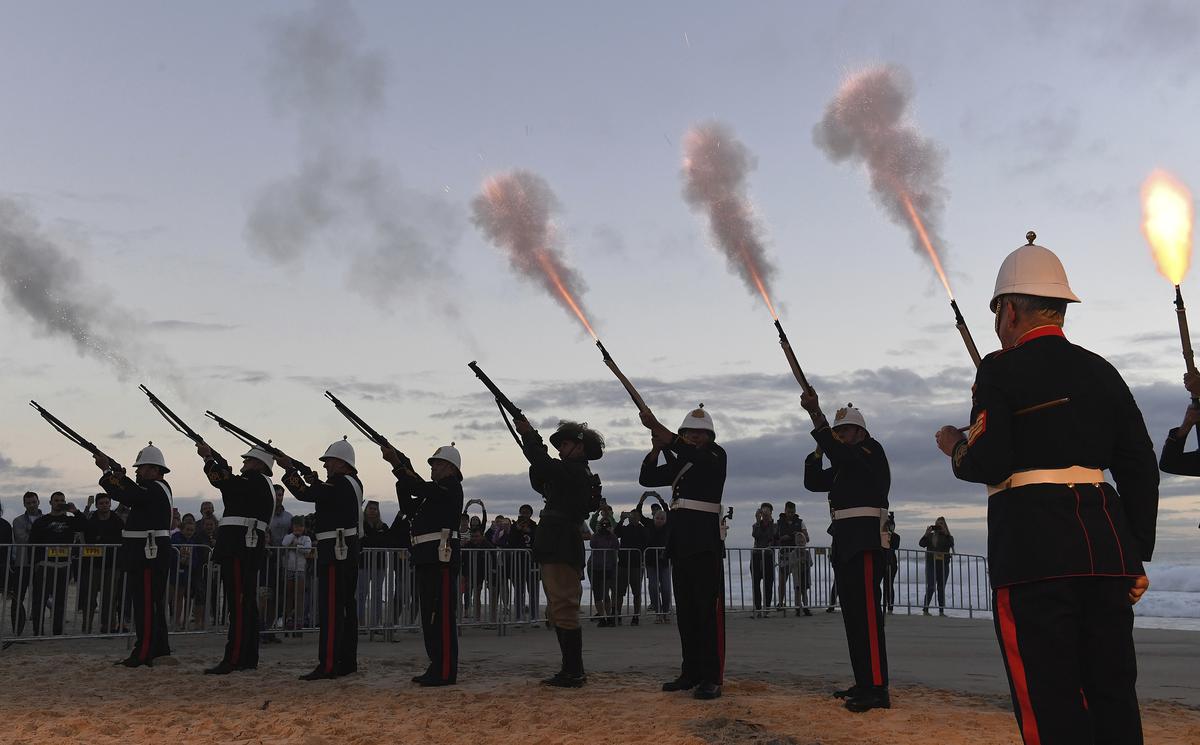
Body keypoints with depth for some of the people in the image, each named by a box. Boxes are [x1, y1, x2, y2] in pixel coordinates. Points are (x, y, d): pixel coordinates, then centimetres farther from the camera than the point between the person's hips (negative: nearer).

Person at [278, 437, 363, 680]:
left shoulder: (339, 483, -14)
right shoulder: (353, 483, 15)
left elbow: (305, 494, -20)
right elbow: (326, 495, 23)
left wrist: (289, 468, -13)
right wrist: (316, 482, 9)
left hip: (335, 551, -10)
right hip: (349, 551, 10)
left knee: (331, 608, -9)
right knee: (346, 606, 12)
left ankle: (328, 664, -9)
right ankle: (348, 661, 18)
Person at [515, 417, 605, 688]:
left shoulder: (577, 472, -9)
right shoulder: (571, 473, 20)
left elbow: (545, 466, -23)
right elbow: (539, 481, 22)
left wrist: (529, 434, -13)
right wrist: (531, 440, 10)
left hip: (562, 551, -11)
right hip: (556, 551, 11)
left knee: (564, 610, -9)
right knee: (559, 612, 15)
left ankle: (573, 673, -6)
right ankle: (571, 670, 21)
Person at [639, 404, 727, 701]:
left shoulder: (717, 456, 0)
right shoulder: (678, 463, 19)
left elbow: (692, 454, -20)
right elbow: (647, 478, 13)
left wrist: (655, 426, -22)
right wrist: (656, 447, -3)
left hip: (706, 540, -7)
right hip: (680, 540, 7)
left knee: (709, 610, -8)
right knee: (686, 610, 9)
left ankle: (712, 678, -8)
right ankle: (692, 673, 15)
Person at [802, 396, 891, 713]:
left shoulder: (872, 452, -3)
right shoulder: (844, 465, 23)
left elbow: (840, 452, -22)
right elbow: (813, 482, 16)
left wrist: (815, 412, -28)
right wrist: (820, 448, 3)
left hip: (866, 540, -9)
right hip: (844, 542, 9)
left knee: (867, 612, -14)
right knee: (853, 613, 9)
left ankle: (877, 689, -16)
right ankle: (864, 683, 13)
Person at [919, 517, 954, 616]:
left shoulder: (948, 537, 10)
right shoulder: (930, 536, 10)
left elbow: (951, 544, -12)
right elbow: (921, 544, -4)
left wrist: (945, 533, -16)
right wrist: (926, 534, -12)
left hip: (944, 565, 2)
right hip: (931, 564, -2)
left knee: (941, 588, 5)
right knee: (931, 587, -11)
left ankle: (941, 611, 8)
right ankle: (925, 609, -10)